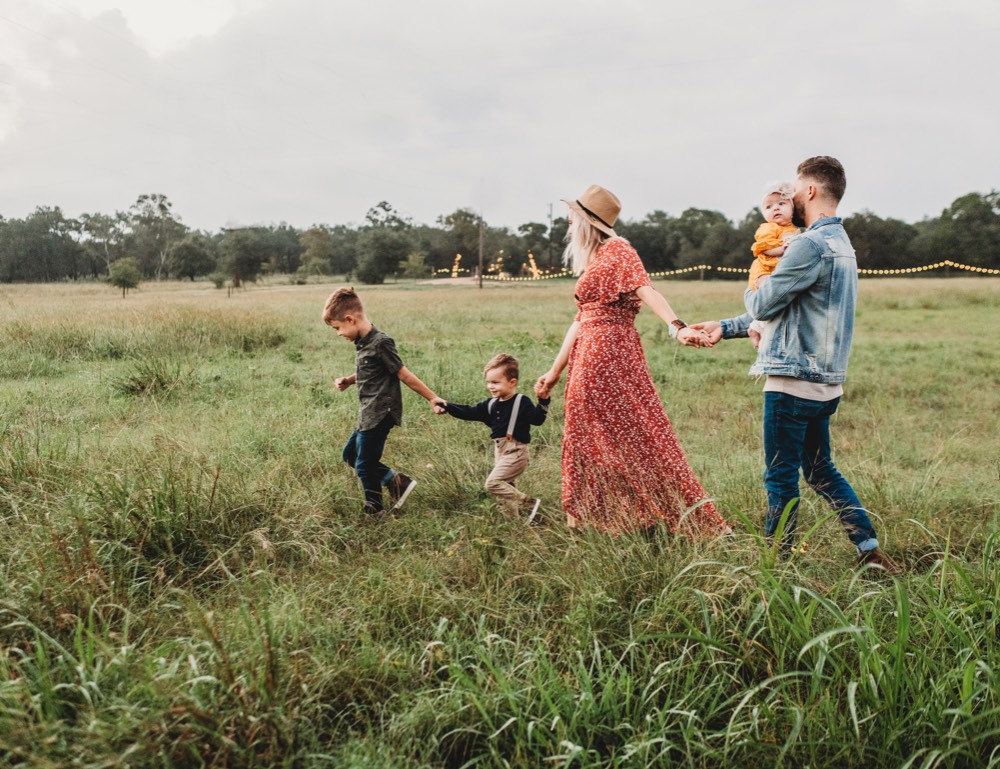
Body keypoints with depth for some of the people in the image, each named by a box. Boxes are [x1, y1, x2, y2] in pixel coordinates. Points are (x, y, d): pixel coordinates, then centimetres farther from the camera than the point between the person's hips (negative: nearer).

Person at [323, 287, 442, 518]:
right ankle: (397, 481, 17)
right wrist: (348, 380, 5)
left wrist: (432, 398, -11)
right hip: (368, 414, 10)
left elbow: (404, 374, -15)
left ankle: (375, 512, 19)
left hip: (380, 414, -10)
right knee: (350, 454, 18)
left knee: (364, 465, 0)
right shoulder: (362, 343, 8)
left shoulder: (380, 343, -20)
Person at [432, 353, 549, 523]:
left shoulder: (522, 402, -12)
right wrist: (446, 406, 2)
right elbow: (469, 413, 10)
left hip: (515, 452, -8)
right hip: (500, 451, 8)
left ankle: (529, 503, -11)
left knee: (493, 482, -17)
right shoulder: (491, 404, 8)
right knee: (505, 487, 12)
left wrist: (543, 401, -38)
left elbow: (537, 419, -22)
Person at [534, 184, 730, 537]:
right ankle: (586, 522, 19)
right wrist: (555, 370, 23)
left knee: (636, 435, -7)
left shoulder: (617, 250, -6)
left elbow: (646, 290, -22)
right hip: (588, 360, 9)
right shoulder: (591, 262, 20)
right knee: (588, 441, 11)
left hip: (611, 356, -9)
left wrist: (677, 327, -38)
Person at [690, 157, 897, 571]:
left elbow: (763, 305, -14)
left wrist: (751, 291, 11)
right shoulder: (841, 243, 17)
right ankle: (871, 549, 20)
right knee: (821, 472, 18)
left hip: (793, 381, -10)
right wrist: (725, 327, 19)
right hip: (824, 382, 10)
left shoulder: (811, 245, -17)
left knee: (781, 477, 2)